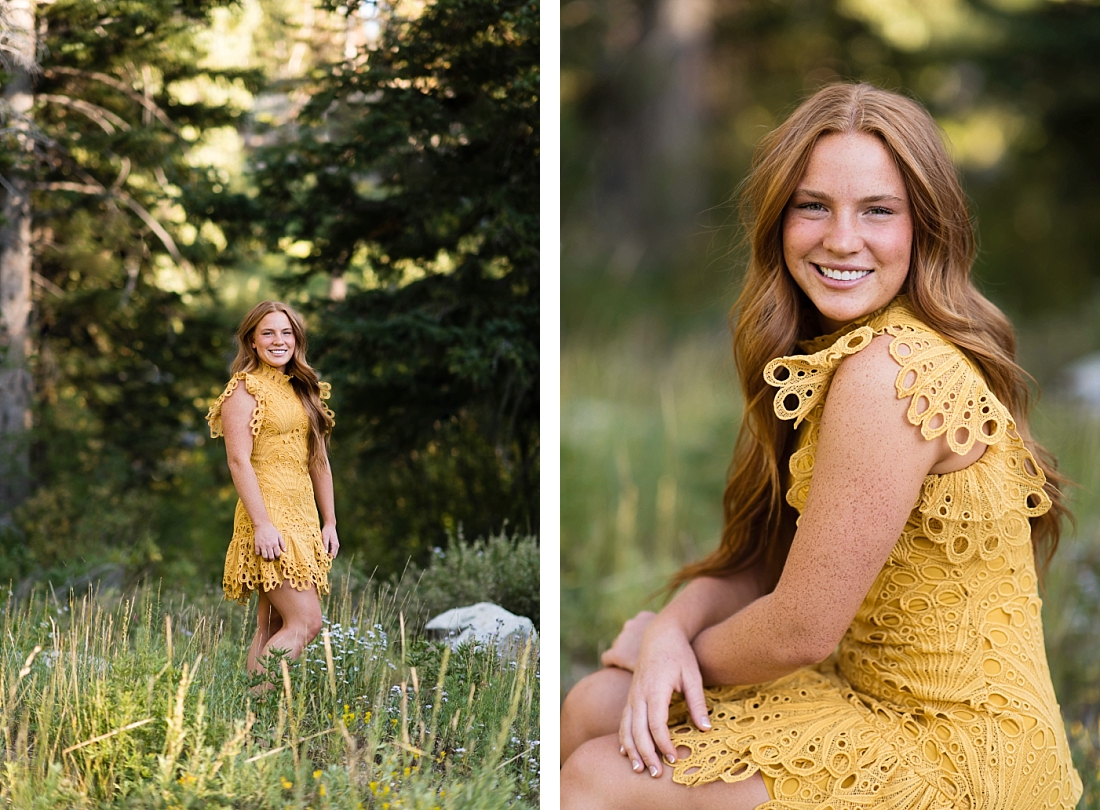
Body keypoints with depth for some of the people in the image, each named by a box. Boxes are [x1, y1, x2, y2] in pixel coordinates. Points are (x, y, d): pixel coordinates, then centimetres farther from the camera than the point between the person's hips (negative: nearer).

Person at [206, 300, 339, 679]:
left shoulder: (303, 390, 18)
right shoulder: (246, 389, -5)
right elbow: (239, 461, -13)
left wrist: (329, 522, 16)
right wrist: (261, 524, -21)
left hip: (303, 518, 8)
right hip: (270, 518, -8)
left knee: (272, 627, 5)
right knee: (305, 622, -15)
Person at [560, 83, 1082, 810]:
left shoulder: (890, 370, -25)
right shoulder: (825, 353, 6)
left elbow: (802, 630, -21)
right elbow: (764, 553, 9)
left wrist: (663, 643, -3)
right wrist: (673, 628, -11)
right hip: (872, 693, 8)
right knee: (595, 708, 5)